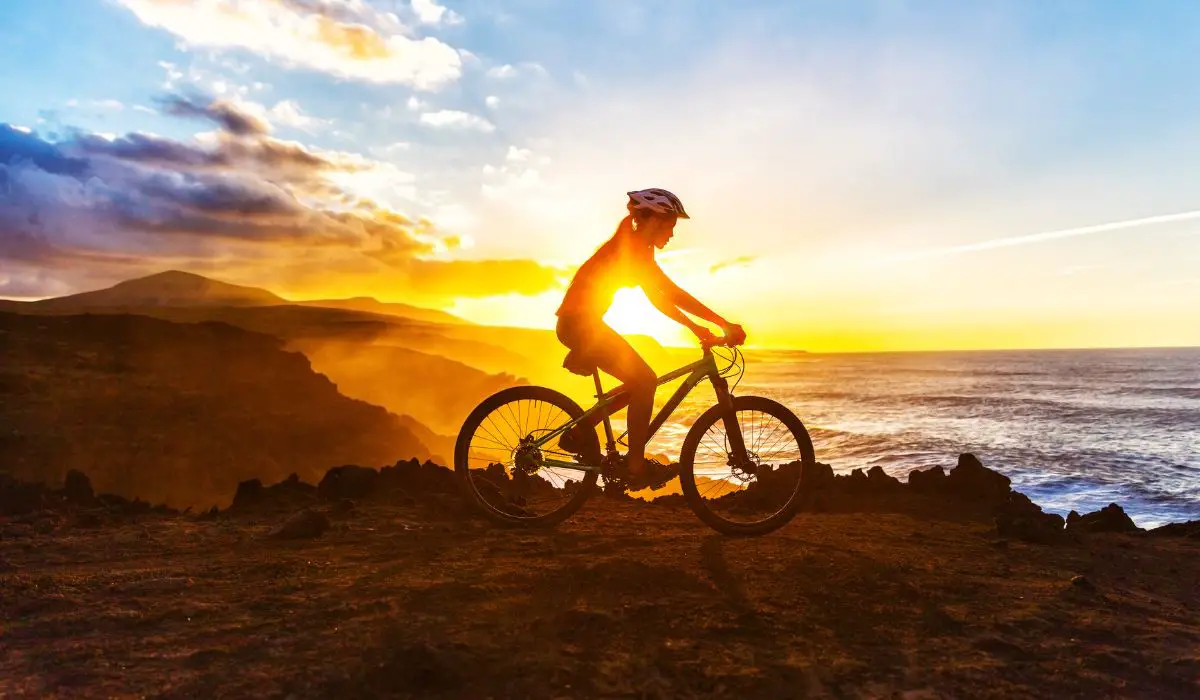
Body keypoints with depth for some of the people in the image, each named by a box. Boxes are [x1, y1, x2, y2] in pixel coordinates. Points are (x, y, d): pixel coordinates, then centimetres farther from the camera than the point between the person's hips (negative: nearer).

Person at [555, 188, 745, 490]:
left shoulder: (638, 251, 14)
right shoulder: (629, 245, -16)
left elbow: (658, 297, 18)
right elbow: (672, 293, -23)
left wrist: (695, 327, 12)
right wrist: (725, 323, -23)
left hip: (581, 322, 10)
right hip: (580, 321, -10)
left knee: (639, 381, 12)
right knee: (644, 380, -12)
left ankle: (579, 434, 17)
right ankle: (636, 467, -6)